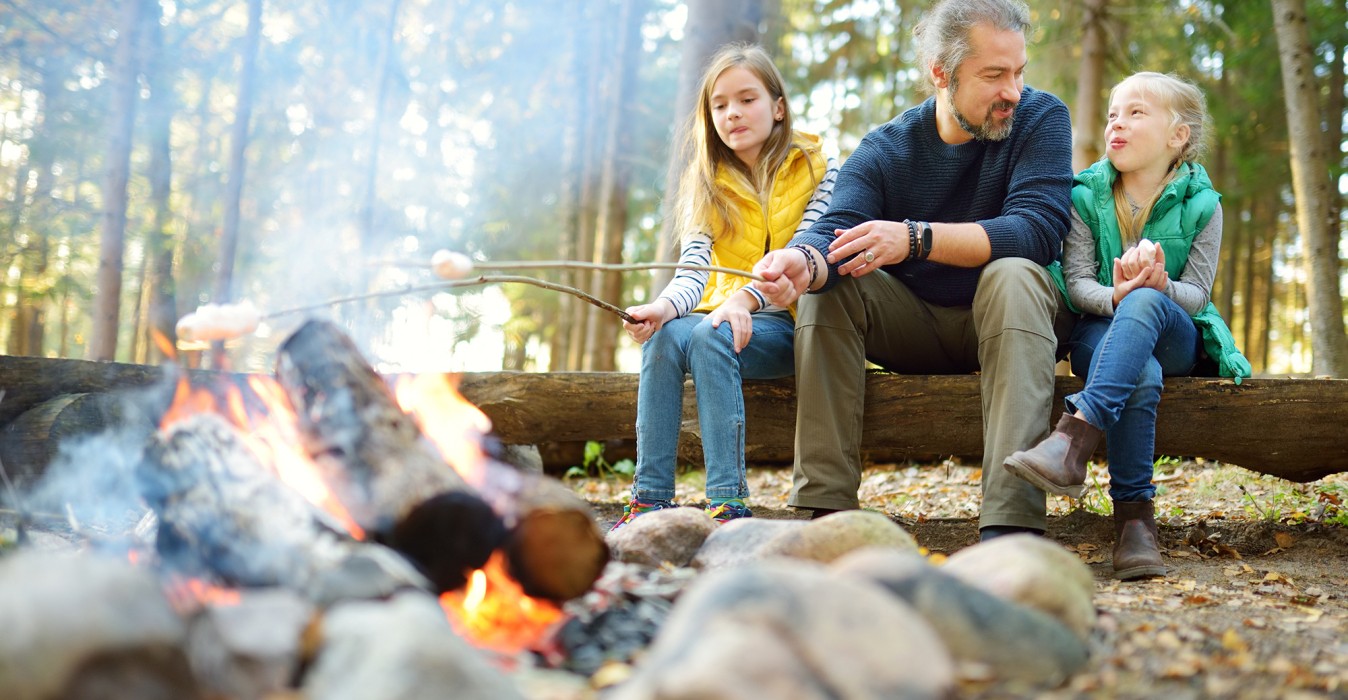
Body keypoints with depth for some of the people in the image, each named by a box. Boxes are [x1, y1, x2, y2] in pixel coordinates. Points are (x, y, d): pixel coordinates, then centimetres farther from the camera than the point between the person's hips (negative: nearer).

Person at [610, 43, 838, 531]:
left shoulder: (818, 171, 1)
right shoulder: (707, 186, 11)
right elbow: (694, 268, -4)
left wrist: (744, 298, -32)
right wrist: (663, 307, -28)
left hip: (787, 324, -3)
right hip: (723, 314, 4)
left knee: (709, 336, -33)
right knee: (663, 337, -28)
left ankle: (729, 503, -37)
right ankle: (650, 501, -30)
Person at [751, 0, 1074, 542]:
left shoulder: (1040, 117, -11)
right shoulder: (883, 151, -6)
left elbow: (1038, 230, -26)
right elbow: (834, 231, -21)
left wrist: (916, 238, -37)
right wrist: (805, 260, -47)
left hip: (1006, 322, -2)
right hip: (913, 327, 3)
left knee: (1012, 275, -34)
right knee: (824, 282, -21)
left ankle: (1012, 527, -43)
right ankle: (824, 510, -26)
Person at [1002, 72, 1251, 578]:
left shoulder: (1201, 204, 0)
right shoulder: (1086, 196, 4)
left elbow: (1197, 294, -5)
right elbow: (1076, 280, -3)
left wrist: (1160, 286, -30)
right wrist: (1113, 296, -28)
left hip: (1175, 337, -1)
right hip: (1100, 332, 1)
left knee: (1145, 301, -39)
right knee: (1141, 375, -37)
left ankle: (1074, 438, -53)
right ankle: (1134, 517, -35)